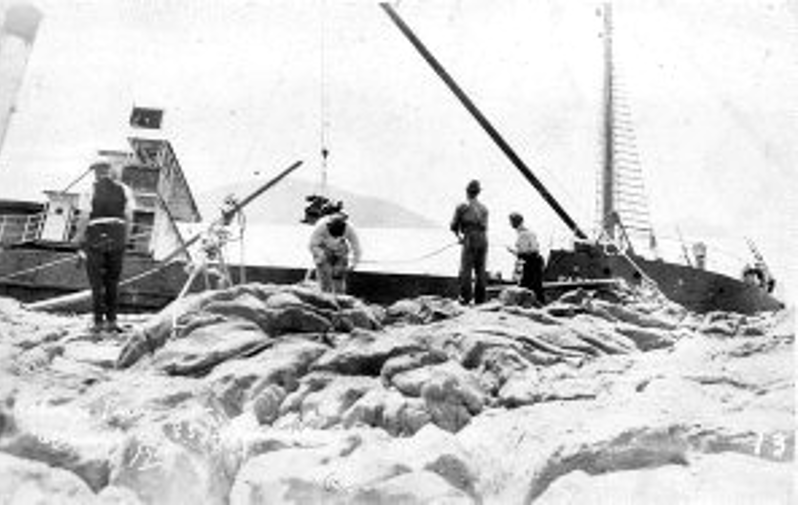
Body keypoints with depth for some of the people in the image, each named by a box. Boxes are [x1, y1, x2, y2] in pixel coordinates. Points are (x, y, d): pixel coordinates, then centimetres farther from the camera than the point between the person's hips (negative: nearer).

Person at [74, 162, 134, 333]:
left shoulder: (91, 190, -3)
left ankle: (99, 322, 5)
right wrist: (125, 239, 10)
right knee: (112, 282, 12)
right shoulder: (124, 190, 5)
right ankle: (112, 320, 10)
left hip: (95, 237, -2)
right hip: (117, 238, 3)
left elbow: (84, 218, -8)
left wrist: (80, 240, 2)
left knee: (97, 282, 5)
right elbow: (129, 217, 3)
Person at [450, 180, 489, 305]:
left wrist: (459, 236, 26)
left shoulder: (462, 207, 1)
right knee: (481, 270, 7)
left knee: (466, 270, -4)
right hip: (483, 240, 5)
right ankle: (480, 299, 8)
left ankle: (465, 298, -9)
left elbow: (454, 226, 6)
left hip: (470, 240, -5)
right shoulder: (484, 208, 17)